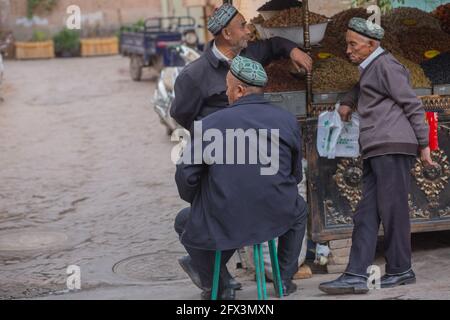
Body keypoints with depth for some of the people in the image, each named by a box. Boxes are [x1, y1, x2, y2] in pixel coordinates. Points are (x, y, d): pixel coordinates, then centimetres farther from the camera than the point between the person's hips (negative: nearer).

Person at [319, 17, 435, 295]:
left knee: (393, 210, -5)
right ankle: (357, 276, -5)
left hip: (393, 147, -9)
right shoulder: (370, 69, 24)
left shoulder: (385, 64, -4)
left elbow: (413, 105, -7)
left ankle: (400, 270, 4)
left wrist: (423, 144, -9)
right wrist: (348, 102, 30)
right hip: (377, 151, 9)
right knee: (367, 213, 0)